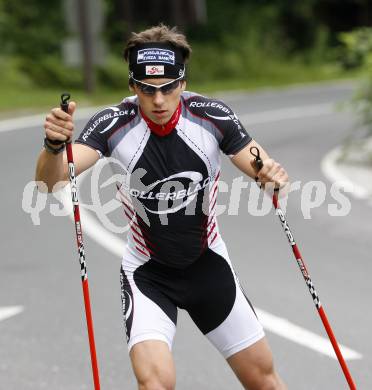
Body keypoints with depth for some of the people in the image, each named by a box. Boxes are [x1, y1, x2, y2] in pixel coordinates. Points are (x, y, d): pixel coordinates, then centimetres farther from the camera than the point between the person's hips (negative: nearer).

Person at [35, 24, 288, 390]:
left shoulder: (212, 116, -17)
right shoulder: (115, 124, -22)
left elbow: (262, 170, -7)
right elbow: (50, 181, -33)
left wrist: (271, 174, -31)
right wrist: (54, 146, -56)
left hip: (208, 264, 3)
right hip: (147, 273, -2)